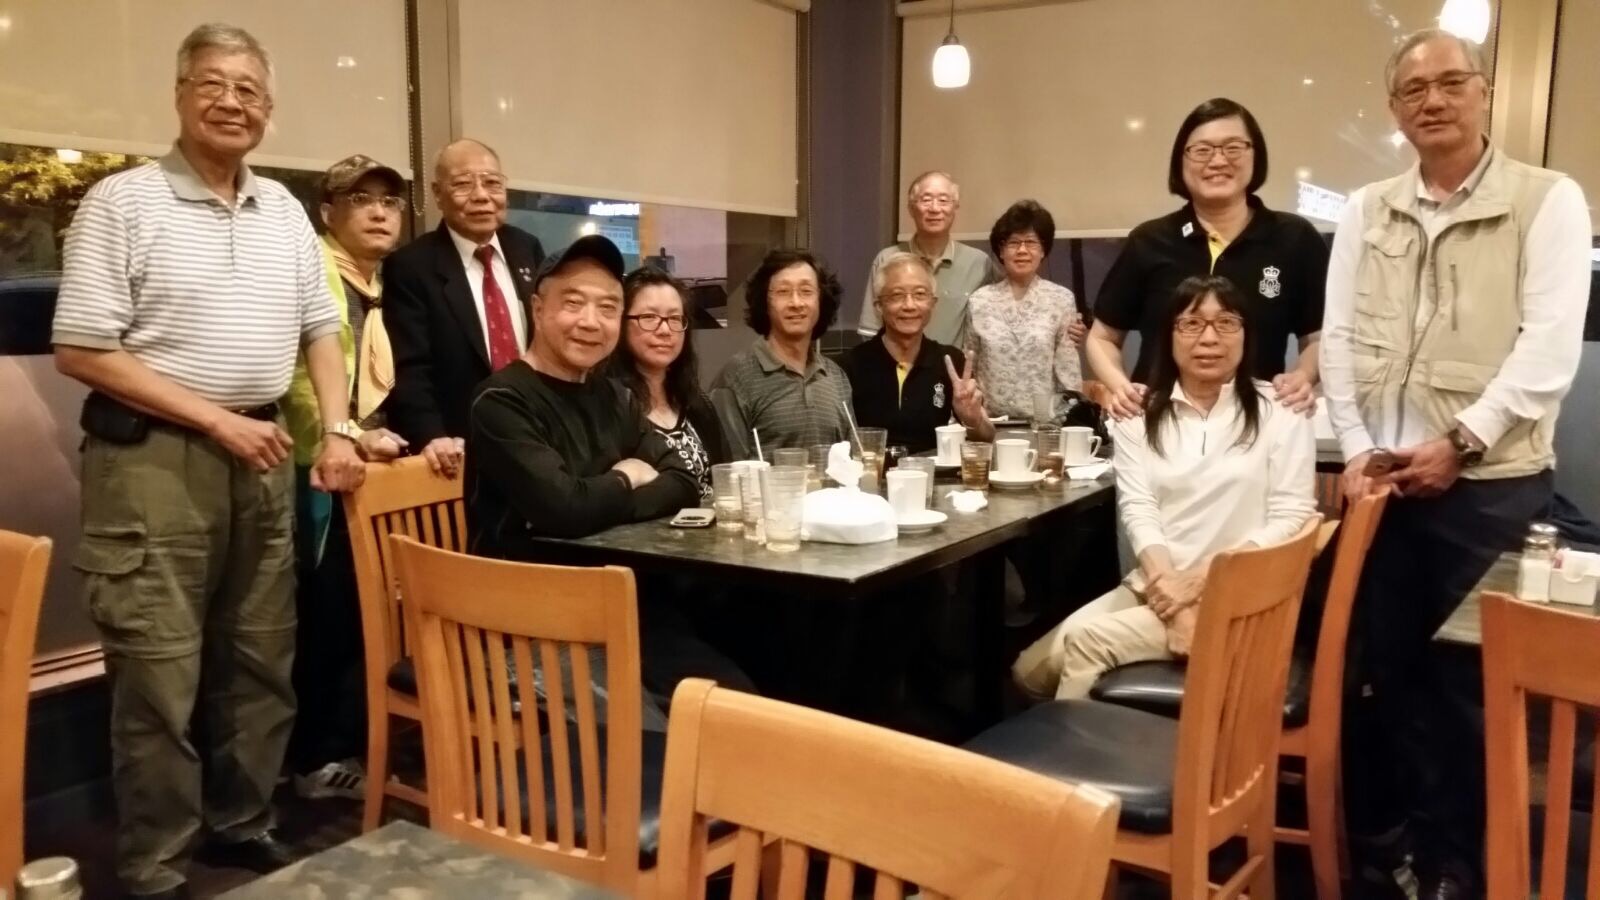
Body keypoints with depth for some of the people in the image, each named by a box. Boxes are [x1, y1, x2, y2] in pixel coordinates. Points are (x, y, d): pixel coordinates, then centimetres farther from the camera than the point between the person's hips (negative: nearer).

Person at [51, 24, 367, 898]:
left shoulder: (283, 209, 11)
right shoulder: (121, 202, -7)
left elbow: (319, 326, 15)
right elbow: (81, 349, -11)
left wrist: (338, 430, 1)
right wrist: (216, 420, -14)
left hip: (261, 454, 6)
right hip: (153, 457, -5)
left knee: (260, 659, 12)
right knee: (159, 673, 0)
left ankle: (242, 826, 29)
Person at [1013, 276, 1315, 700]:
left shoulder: (1279, 412, 1)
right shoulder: (1140, 413, 9)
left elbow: (1291, 518, -5)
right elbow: (1137, 507, -2)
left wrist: (1204, 578, -15)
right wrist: (1168, 584, -18)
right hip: (1154, 587, 4)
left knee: (1086, 638, -23)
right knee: (1031, 668, -12)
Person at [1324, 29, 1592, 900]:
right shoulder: (1366, 210, 10)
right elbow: (1340, 335, 6)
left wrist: (1461, 442, -15)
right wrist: (1356, 449, -3)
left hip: (1491, 481, -3)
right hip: (1382, 476, 4)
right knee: (1388, 661, 10)